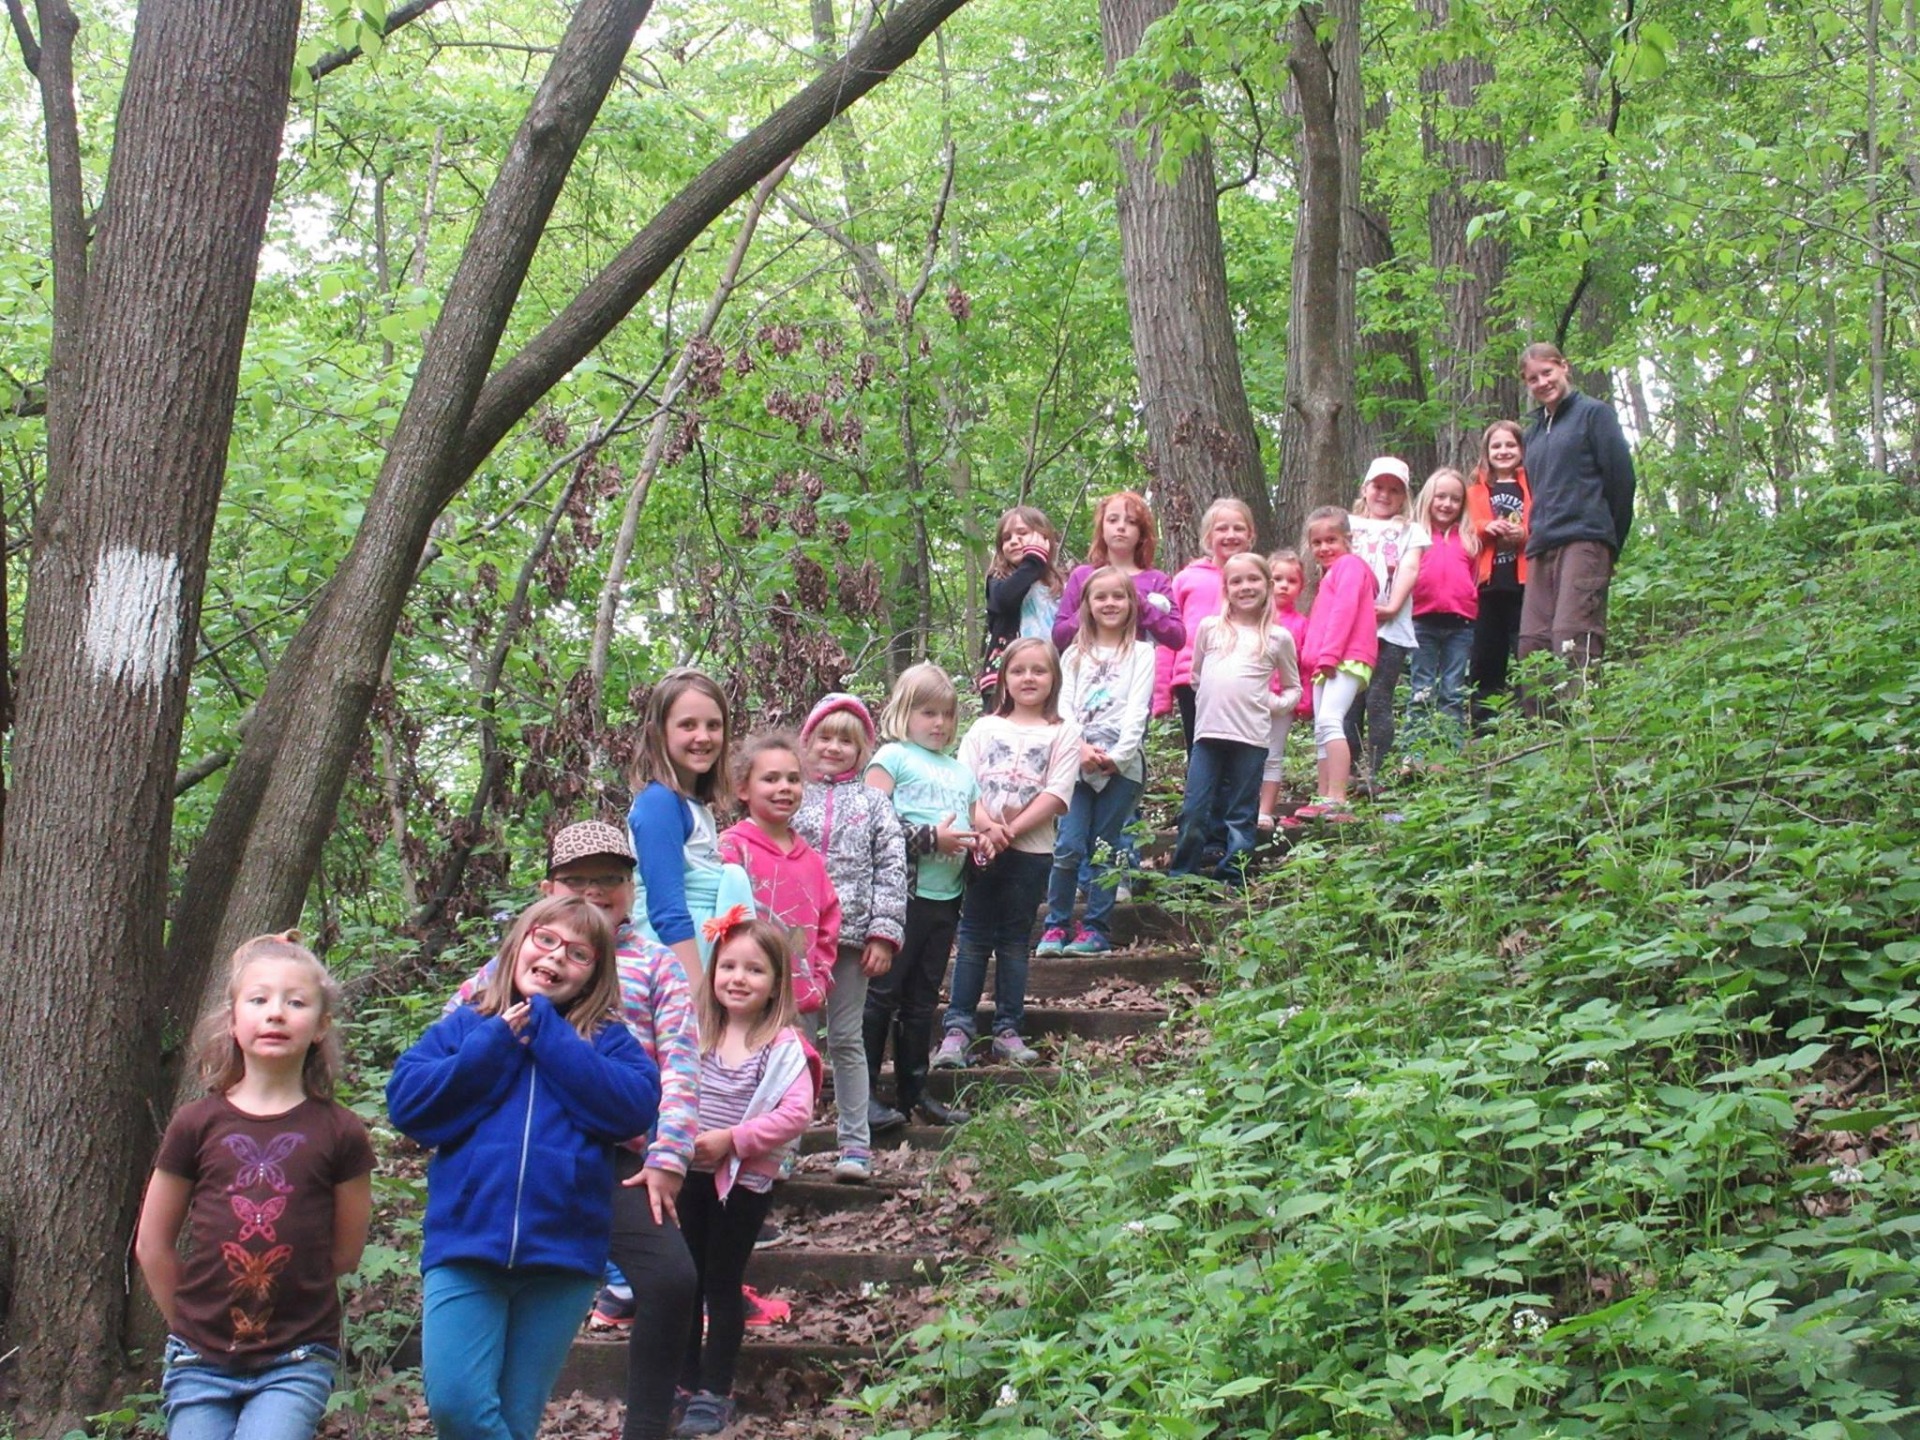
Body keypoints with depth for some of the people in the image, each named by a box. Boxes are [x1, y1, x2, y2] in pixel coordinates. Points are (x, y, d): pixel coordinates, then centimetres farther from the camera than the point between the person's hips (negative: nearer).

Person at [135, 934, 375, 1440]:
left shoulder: (339, 1133, -3)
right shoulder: (197, 1124, -1)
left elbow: (346, 1252, 6)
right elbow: (152, 1245, 9)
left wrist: (279, 1293, 8)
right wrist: (192, 1324, 13)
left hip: (295, 1364, -2)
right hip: (201, 1364, 2)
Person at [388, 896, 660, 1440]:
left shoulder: (607, 1041, 10)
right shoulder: (464, 1026, 11)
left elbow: (635, 1108, -10)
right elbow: (405, 1101, -2)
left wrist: (546, 1032, -6)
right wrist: (499, 1043, -6)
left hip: (562, 1254, 0)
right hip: (465, 1245, 0)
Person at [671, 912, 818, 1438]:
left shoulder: (783, 1045, -10)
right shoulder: (696, 1030, 2)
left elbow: (796, 1113, -18)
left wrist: (732, 1139, -21)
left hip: (744, 1180, -4)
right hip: (687, 1174, 4)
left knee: (722, 1284, 4)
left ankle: (715, 1392, 15)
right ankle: (683, 1384, 24)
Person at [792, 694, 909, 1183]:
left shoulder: (872, 802, 7)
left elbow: (891, 868, 2)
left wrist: (884, 934, -5)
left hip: (851, 935, 0)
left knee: (847, 1040, 7)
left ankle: (855, 1143, 11)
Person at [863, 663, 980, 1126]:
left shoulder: (962, 771, 21)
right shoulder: (892, 757, -1)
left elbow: (975, 825, 24)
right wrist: (929, 839, -16)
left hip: (946, 896, 7)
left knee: (923, 998, 13)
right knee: (883, 992, -5)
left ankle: (914, 1092, 20)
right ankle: (864, 1094, -2)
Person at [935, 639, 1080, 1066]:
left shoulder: (1062, 734, 4)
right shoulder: (985, 728, 9)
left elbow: (1056, 795, -6)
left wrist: (1009, 831, -14)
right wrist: (987, 826, -16)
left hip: (1031, 851, -1)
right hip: (981, 848, 1)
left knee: (1014, 942, 7)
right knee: (973, 938, 2)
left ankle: (1007, 1030, 13)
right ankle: (957, 1028, 3)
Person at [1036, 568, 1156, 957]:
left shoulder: (1141, 653, 9)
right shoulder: (1075, 655, 16)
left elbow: (1138, 709, -2)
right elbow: (1064, 706, 5)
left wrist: (1118, 755, -14)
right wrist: (1081, 748, -12)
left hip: (1122, 763, -1)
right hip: (1077, 760, 2)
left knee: (1103, 849, 1)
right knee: (1068, 846, -9)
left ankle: (1096, 929, 7)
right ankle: (1055, 926, 0)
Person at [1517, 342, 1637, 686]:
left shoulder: (1593, 413, 4)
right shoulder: (1533, 432, 23)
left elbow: (1621, 477, -1)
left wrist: (1610, 547, 0)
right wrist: (1534, 534, 11)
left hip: (1584, 544, -7)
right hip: (1541, 550, 7)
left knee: (1572, 642, -18)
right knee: (1532, 645, 0)